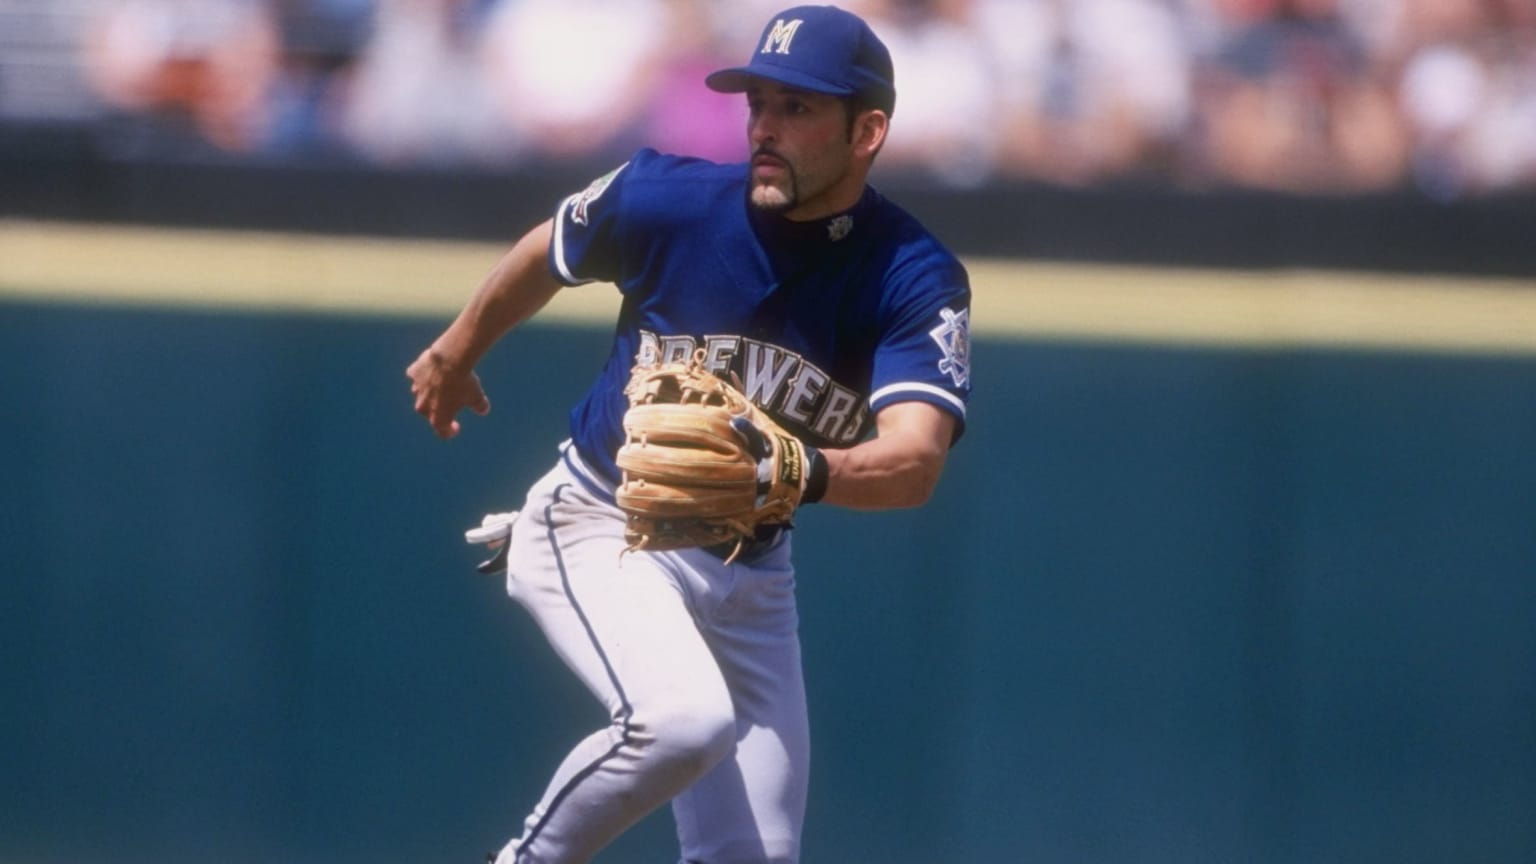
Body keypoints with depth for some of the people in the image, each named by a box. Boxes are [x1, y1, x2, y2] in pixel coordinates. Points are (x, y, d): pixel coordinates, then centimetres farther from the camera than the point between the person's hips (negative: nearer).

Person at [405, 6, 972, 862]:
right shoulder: (668, 199, -17)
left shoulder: (917, 280, -17)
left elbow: (916, 461, -33)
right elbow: (547, 253, 6)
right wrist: (457, 354, 23)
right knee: (686, 717, -32)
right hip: (600, 528, -3)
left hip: (750, 572, 3)